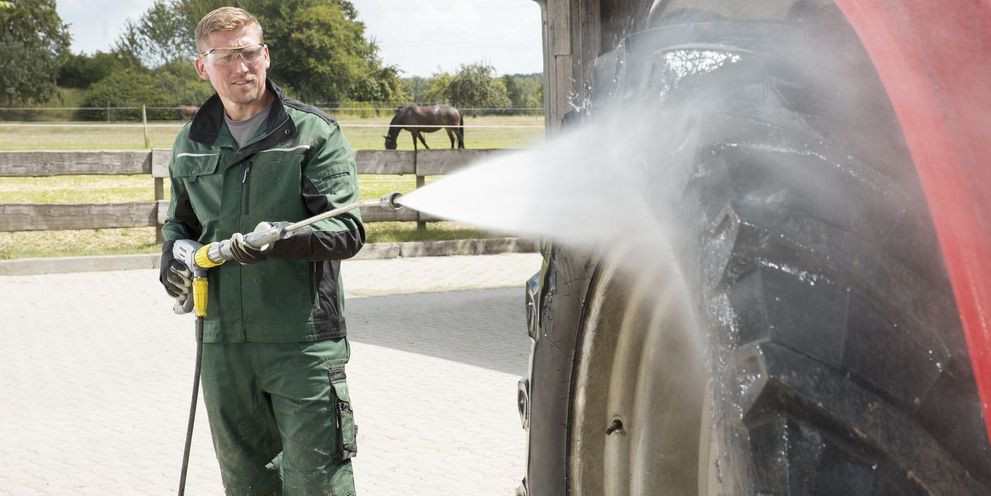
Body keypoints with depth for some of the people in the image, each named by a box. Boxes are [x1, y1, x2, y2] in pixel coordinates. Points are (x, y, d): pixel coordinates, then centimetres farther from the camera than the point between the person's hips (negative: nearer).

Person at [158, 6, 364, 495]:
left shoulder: (315, 133, -3)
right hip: (222, 341, 5)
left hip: (303, 340, -5)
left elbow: (348, 230, -10)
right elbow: (179, 221, 27)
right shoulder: (191, 144, 12)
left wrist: (282, 240, -28)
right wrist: (172, 254, 4)